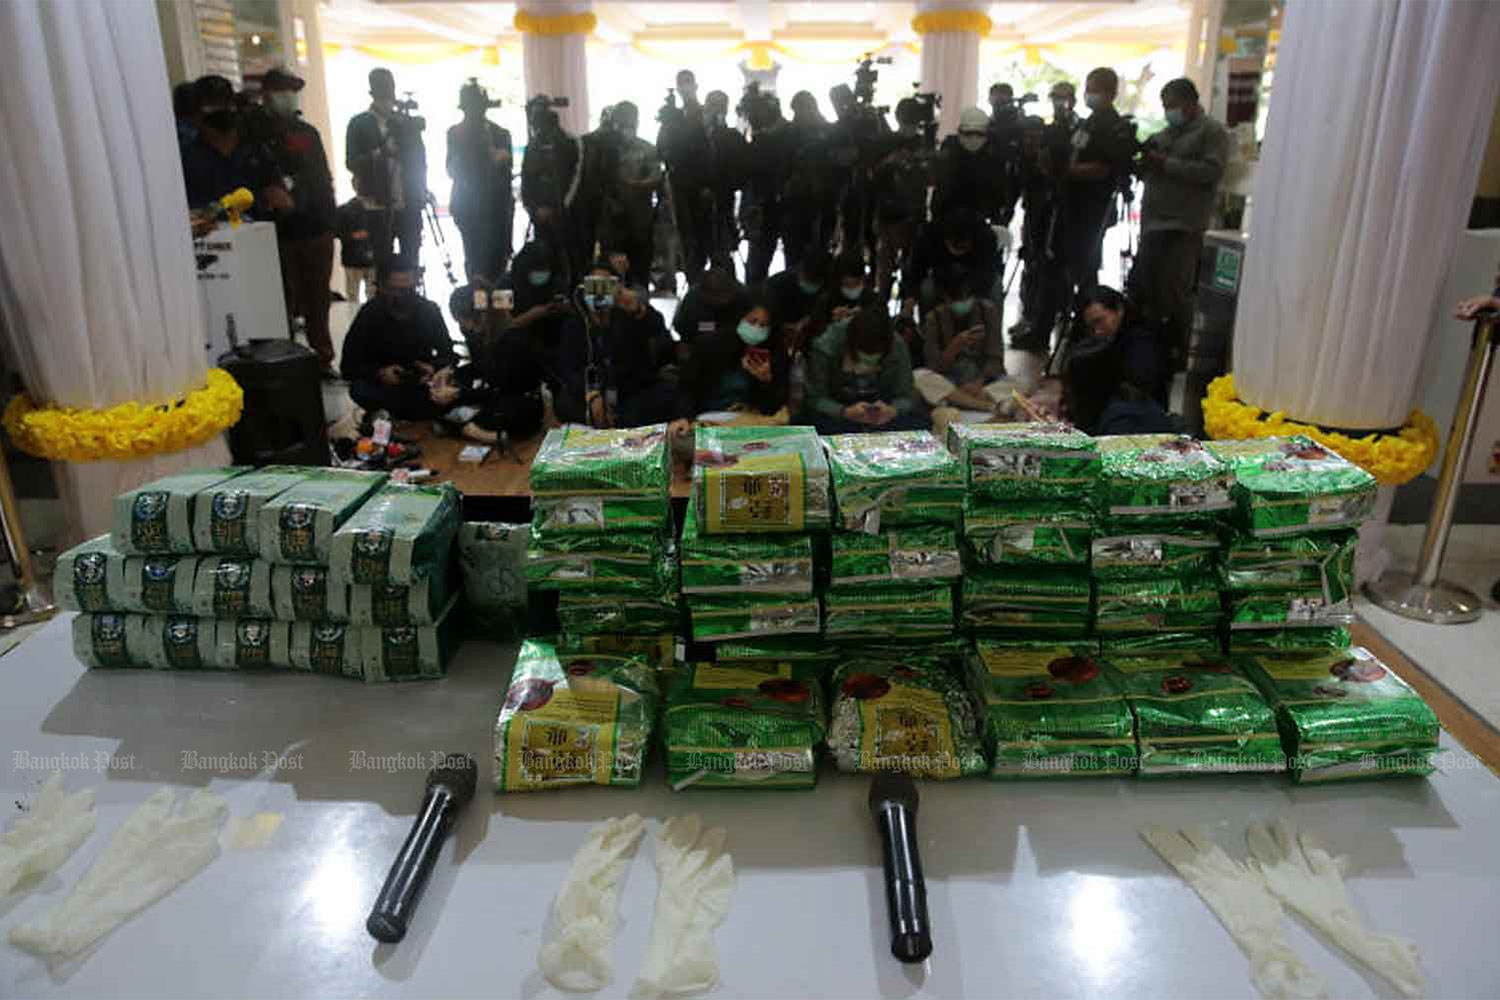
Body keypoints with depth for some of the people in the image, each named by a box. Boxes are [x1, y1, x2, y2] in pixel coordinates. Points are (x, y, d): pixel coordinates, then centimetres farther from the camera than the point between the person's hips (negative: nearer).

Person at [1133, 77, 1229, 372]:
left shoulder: (1213, 132, 0)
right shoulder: (1166, 133, 21)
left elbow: (1211, 171, -14)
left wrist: (1166, 164, -15)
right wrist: (1145, 161, 0)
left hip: (1183, 228, -7)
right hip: (1153, 224, 7)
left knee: (1174, 296, -6)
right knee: (1141, 290, 6)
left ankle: (1176, 356, 4)